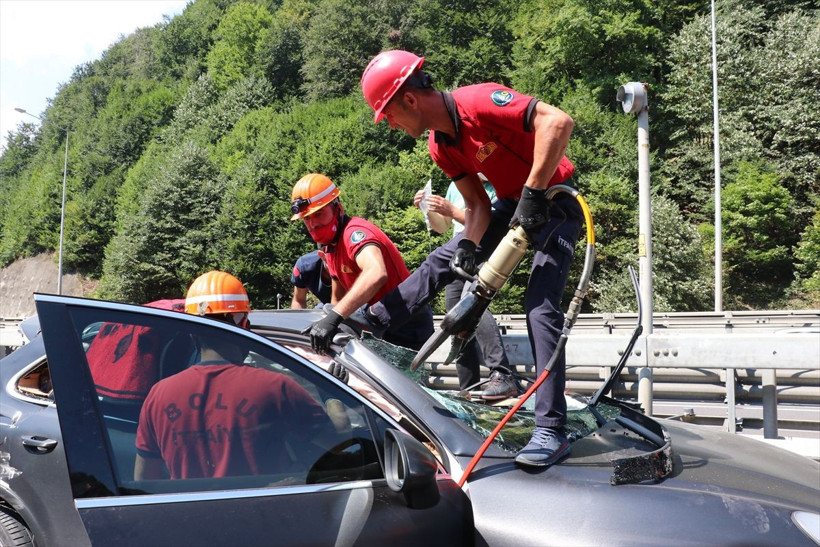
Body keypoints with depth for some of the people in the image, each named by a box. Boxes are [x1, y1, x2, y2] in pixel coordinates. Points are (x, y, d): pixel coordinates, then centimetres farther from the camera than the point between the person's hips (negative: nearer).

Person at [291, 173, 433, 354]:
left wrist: (333, 318, -50)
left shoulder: (355, 232, -22)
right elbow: (338, 299, 18)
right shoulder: (330, 245, 10)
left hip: (407, 327, -10)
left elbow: (376, 274, -44)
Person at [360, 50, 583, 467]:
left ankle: (551, 430, -16)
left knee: (540, 307, -18)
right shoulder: (440, 147, -2)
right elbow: (477, 204, 3)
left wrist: (533, 192, -35)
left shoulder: (480, 102, -27)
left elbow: (558, 121, -37)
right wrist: (470, 246, -15)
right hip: (511, 205, 8)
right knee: (442, 262, 7)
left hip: (554, 204, -8)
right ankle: (366, 324, 21)